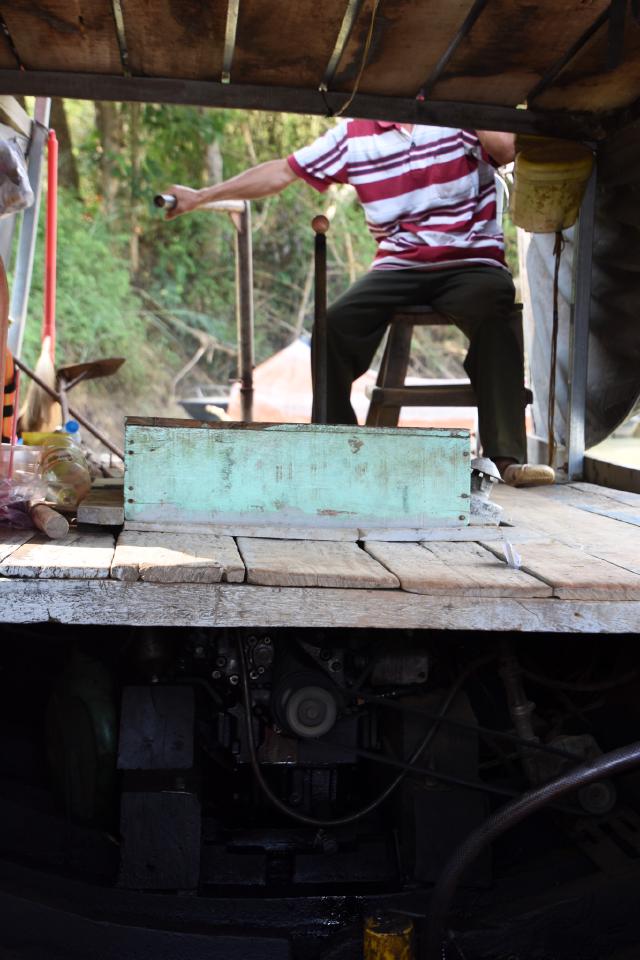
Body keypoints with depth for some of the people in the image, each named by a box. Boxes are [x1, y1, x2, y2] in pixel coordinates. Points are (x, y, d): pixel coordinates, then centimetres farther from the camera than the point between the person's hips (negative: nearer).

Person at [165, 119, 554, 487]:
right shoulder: (353, 135, 11)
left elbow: (507, 146, -18)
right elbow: (281, 172, 15)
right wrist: (200, 197, 15)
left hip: (471, 264, -3)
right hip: (398, 266, 3)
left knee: (491, 309, -35)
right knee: (335, 325, -23)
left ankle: (509, 457, -36)